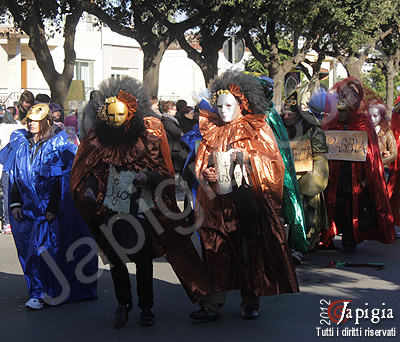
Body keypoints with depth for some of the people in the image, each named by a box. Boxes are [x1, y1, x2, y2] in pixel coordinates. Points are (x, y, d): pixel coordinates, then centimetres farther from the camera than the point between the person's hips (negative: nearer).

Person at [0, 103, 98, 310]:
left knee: (46, 249, -7)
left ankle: (45, 293, 1)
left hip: (48, 207, -4)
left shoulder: (56, 147, -5)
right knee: (30, 250, 5)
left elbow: (59, 180, -8)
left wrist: (52, 208, -13)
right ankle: (37, 292, 13)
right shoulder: (20, 144, 8)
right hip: (26, 207, 4)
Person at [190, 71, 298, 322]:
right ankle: (212, 305, -1)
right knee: (217, 252, -1)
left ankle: (251, 301, 12)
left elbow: (274, 164, -1)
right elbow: (201, 165, 14)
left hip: (249, 200, -2)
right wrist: (207, 175, -7)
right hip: (219, 203, 3)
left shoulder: (257, 129, 4)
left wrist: (247, 158, -15)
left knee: (251, 249, 1)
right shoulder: (211, 132, 14)